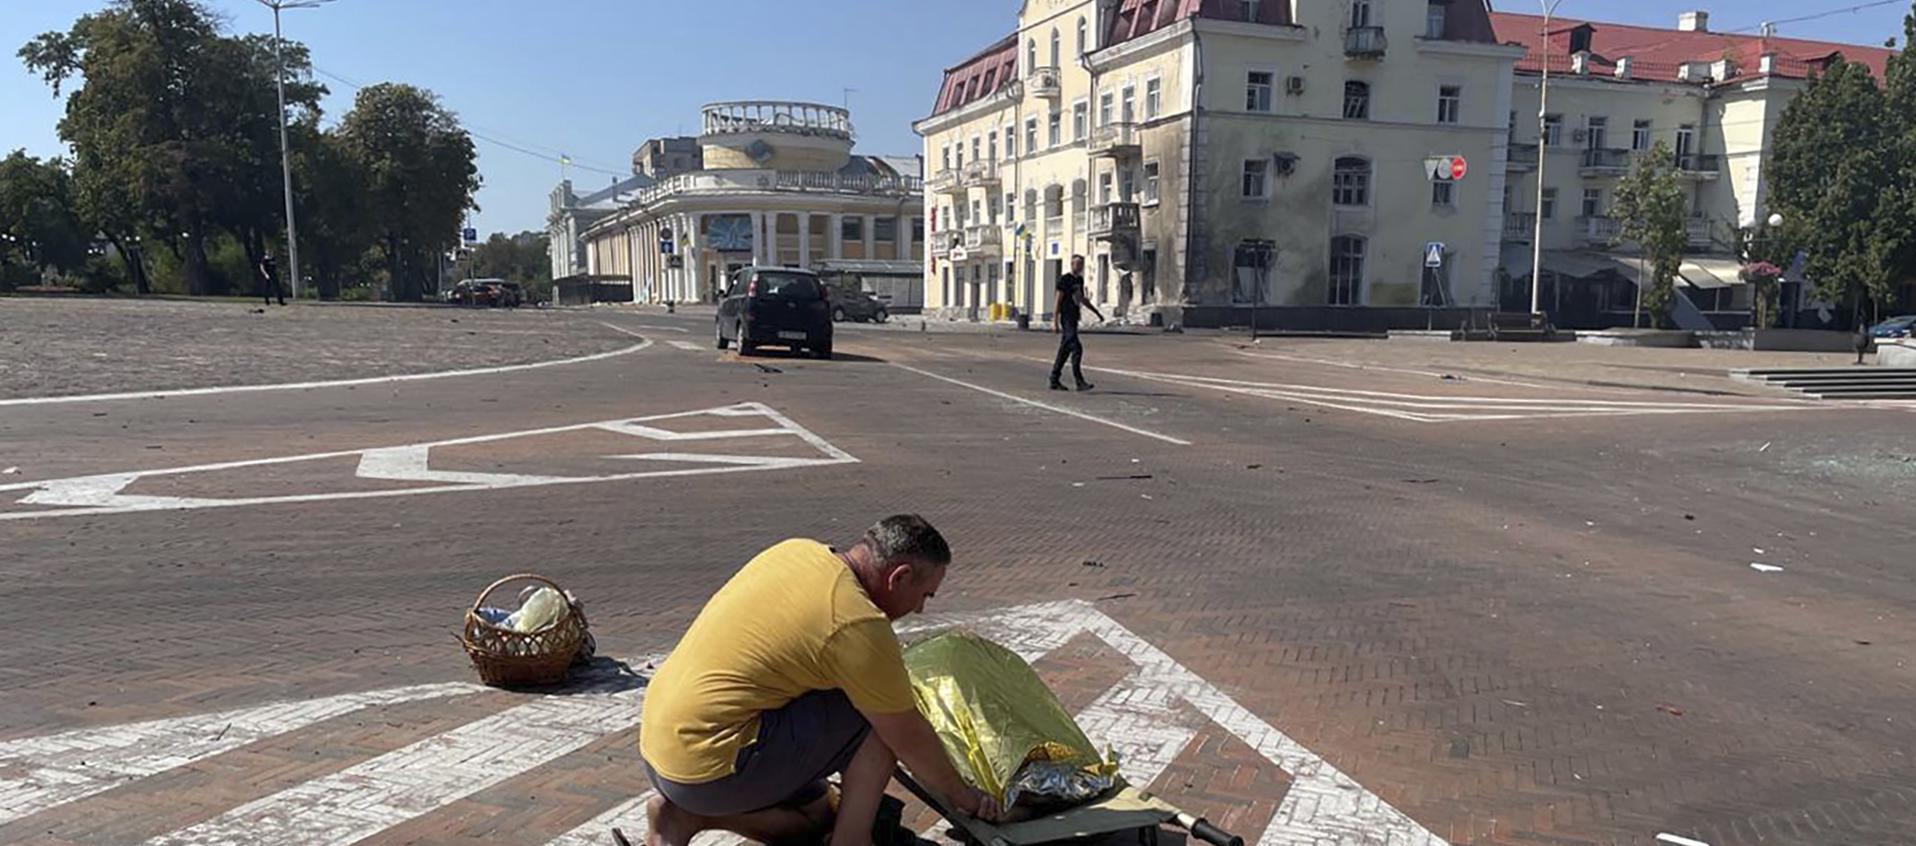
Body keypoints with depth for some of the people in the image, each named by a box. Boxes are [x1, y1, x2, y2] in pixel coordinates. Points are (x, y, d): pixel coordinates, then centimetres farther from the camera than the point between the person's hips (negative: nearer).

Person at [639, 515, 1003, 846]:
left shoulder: (795, 550, 5)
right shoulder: (860, 627, -18)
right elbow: (910, 739, -8)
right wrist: (964, 796, 10)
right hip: (710, 768, -9)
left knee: (818, 814, 24)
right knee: (880, 718, -6)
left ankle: (682, 816, 11)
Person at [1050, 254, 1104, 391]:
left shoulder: (1080, 280, 15)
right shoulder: (1064, 280, -9)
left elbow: (1082, 299, 26)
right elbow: (1058, 301, -12)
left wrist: (1097, 312, 27)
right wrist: (1055, 321, -16)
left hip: (1074, 318, 9)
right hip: (1066, 319, -9)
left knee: (1065, 350, 10)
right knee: (1076, 348, -14)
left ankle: (1054, 380, 15)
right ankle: (1080, 382, -13)